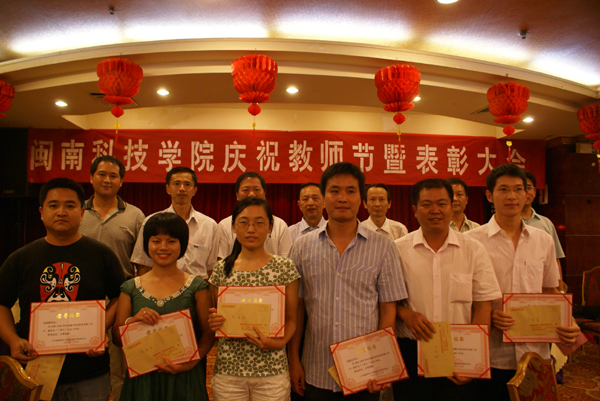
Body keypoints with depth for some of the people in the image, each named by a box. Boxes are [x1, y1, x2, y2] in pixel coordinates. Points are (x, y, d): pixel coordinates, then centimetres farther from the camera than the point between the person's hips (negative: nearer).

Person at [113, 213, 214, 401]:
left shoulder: (197, 287, -2)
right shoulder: (131, 288, 5)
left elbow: (209, 332, -3)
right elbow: (117, 338, 6)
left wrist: (192, 361, -18)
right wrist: (132, 321, -14)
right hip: (142, 379, 2)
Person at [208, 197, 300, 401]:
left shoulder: (284, 267, -4)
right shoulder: (222, 269, 2)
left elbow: (291, 319, 0)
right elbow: (215, 314, 13)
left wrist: (279, 342, -17)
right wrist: (214, 321, -8)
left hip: (272, 370, -2)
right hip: (228, 368, 2)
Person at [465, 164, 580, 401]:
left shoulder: (544, 241, 7)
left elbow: (551, 293, 16)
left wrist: (568, 324, -2)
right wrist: (487, 316, -18)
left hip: (537, 355, 3)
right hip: (491, 357, -3)